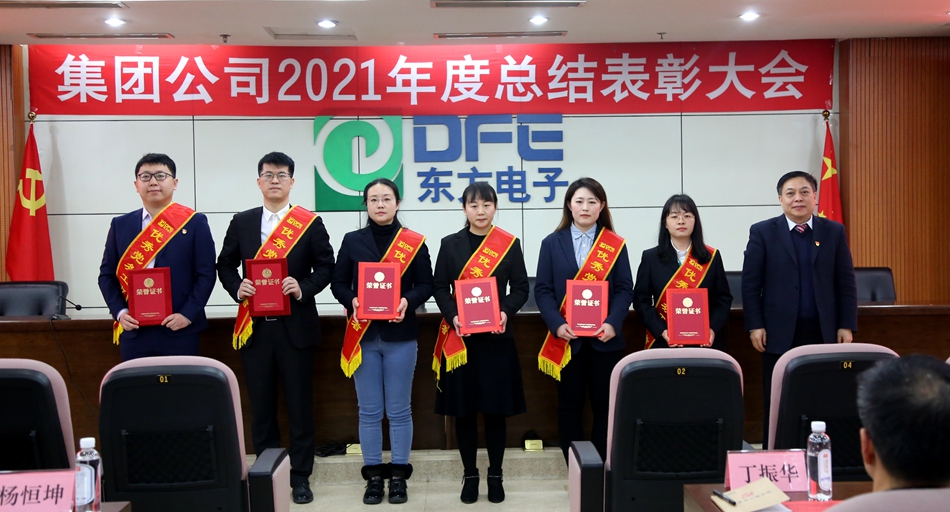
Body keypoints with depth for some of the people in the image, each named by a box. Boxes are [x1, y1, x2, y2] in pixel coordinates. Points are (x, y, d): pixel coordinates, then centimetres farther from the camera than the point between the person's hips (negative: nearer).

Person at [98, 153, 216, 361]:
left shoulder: (194, 223, 1)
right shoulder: (120, 225, 10)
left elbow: (206, 274, -3)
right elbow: (107, 274, 11)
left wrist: (188, 314, -12)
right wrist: (119, 312, -3)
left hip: (179, 330, -2)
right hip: (133, 330, 3)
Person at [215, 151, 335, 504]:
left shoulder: (310, 223, 1)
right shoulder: (241, 222, 8)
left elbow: (326, 266, 1)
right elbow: (225, 264, 12)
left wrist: (303, 288, -16)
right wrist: (236, 288, -7)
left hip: (296, 327, -2)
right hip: (254, 326, 2)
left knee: (299, 405, 5)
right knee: (261, 405, 9)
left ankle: (300, 476, 16)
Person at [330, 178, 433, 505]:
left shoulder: (414, 242, 1)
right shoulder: (352, 241, 5)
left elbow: (426, 284, 1)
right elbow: (338, 283, 5)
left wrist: (408, 301, -17)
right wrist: (352, 301, -14)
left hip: (400, 335, -1)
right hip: (363, 336, 1)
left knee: (399, 409, 5)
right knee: (369, 410, 6)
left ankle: (399, 475, 17)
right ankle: (373, 476, 17)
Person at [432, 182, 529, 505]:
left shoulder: (510, 244, 3)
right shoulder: (450, 244, 4)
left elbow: (521, 288, 3)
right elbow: (439, 288, 2)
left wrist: (506, 312, -16)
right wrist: (453, 317, -15)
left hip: (497, 337, 0)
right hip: (459, 338, 1)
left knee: (496, 408, 5)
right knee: (463, 409, 5)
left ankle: (495, 475, 19)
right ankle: (470, 475, 19)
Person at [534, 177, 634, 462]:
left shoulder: (615, 245, 6)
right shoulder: (552, 243, 5)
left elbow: (625, 288, 1)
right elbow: (543, 289, 0)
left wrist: (613, 323, -15)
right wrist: (557, 324, -15)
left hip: (604, 338, 0)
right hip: (566, 339, 0)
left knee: (604, 404, 6)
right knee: (569, 404, 7)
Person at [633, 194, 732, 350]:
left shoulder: (712, 257, 6)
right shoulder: (651, 257, 2)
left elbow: (723, 299, 6)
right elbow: (641, 300, -1)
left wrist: (713, 329, -11)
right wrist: (661, 331, -14)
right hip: (663, 343, -1)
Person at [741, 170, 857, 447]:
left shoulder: (834, 232, 8)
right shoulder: (762, 232, 1)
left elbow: (846, 283, 7)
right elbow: (750, 283, -2)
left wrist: (847, 326, 1)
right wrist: (755, 325, -8)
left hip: (823, 332, 2)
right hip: (780, 333, -2)